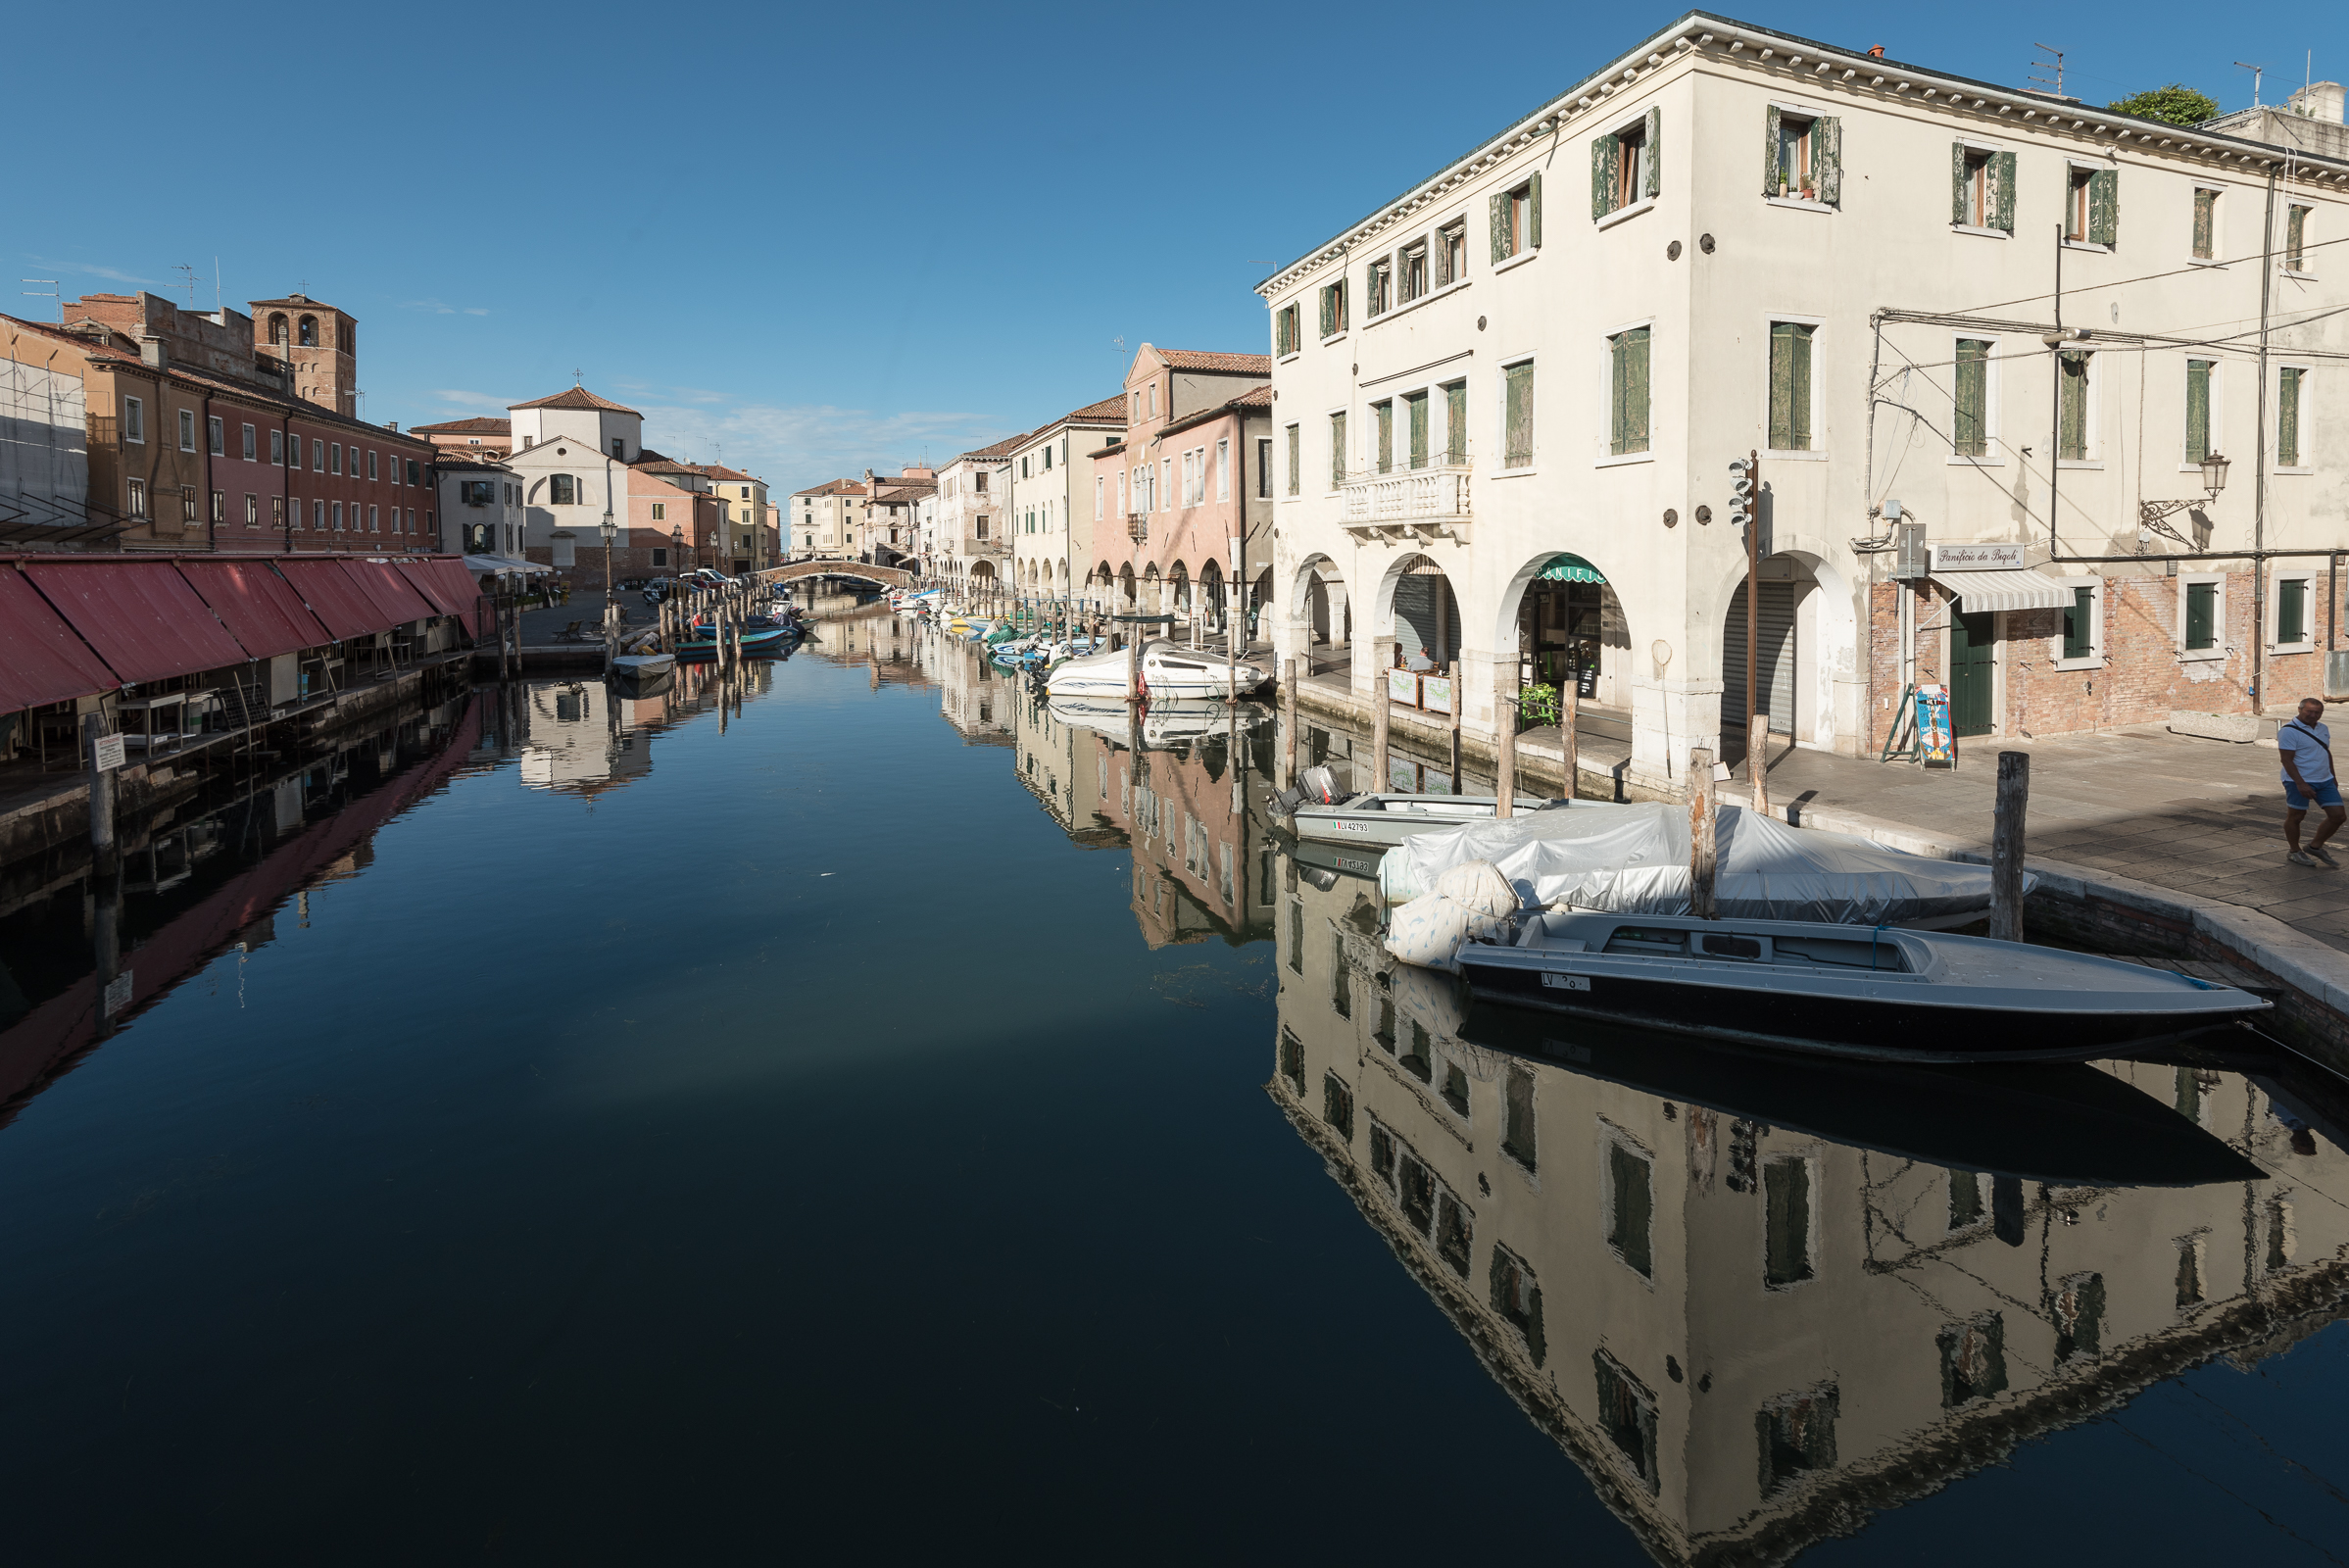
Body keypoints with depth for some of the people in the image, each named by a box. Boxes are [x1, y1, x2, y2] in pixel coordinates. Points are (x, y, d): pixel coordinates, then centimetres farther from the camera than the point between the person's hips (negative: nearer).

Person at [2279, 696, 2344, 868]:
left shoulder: (2323, 729, 13)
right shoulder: (2289, 730, -13)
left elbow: (2327, 753, 25)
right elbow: (2287, 760, -18)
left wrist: (2333, 777, 22)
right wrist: (2300, 784, -23)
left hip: (2325, 781, 7)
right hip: (2299, 782, -7)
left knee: (2338, 815, 4)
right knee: (2295, 816, 3)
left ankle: (2315, 846, 20)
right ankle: (2295, 852, 18)